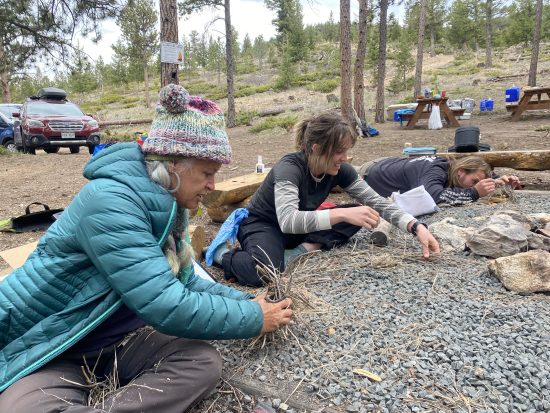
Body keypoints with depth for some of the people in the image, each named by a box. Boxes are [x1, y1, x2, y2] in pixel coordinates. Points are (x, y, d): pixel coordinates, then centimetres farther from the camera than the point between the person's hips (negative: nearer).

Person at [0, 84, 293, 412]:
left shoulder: (165, 204, 2)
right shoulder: (110, 201, -28)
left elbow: (184, 283, 9)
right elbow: (168, 307, -32)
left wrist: (245, 302, -5)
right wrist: (254, 319, -19)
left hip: (112, 337, 7)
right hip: (39, 347, -7)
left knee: (203, 362, -18)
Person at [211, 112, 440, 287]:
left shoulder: (340, 170, -13)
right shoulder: (289, 168, -31)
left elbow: (376, 201, -10)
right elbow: (288, 220, -46)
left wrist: (416, 227, -23)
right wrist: (342, 213, -54)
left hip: (302, 226, 7)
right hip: (261, 225, -6)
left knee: (357, 216, -10)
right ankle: (222, 253, -9)